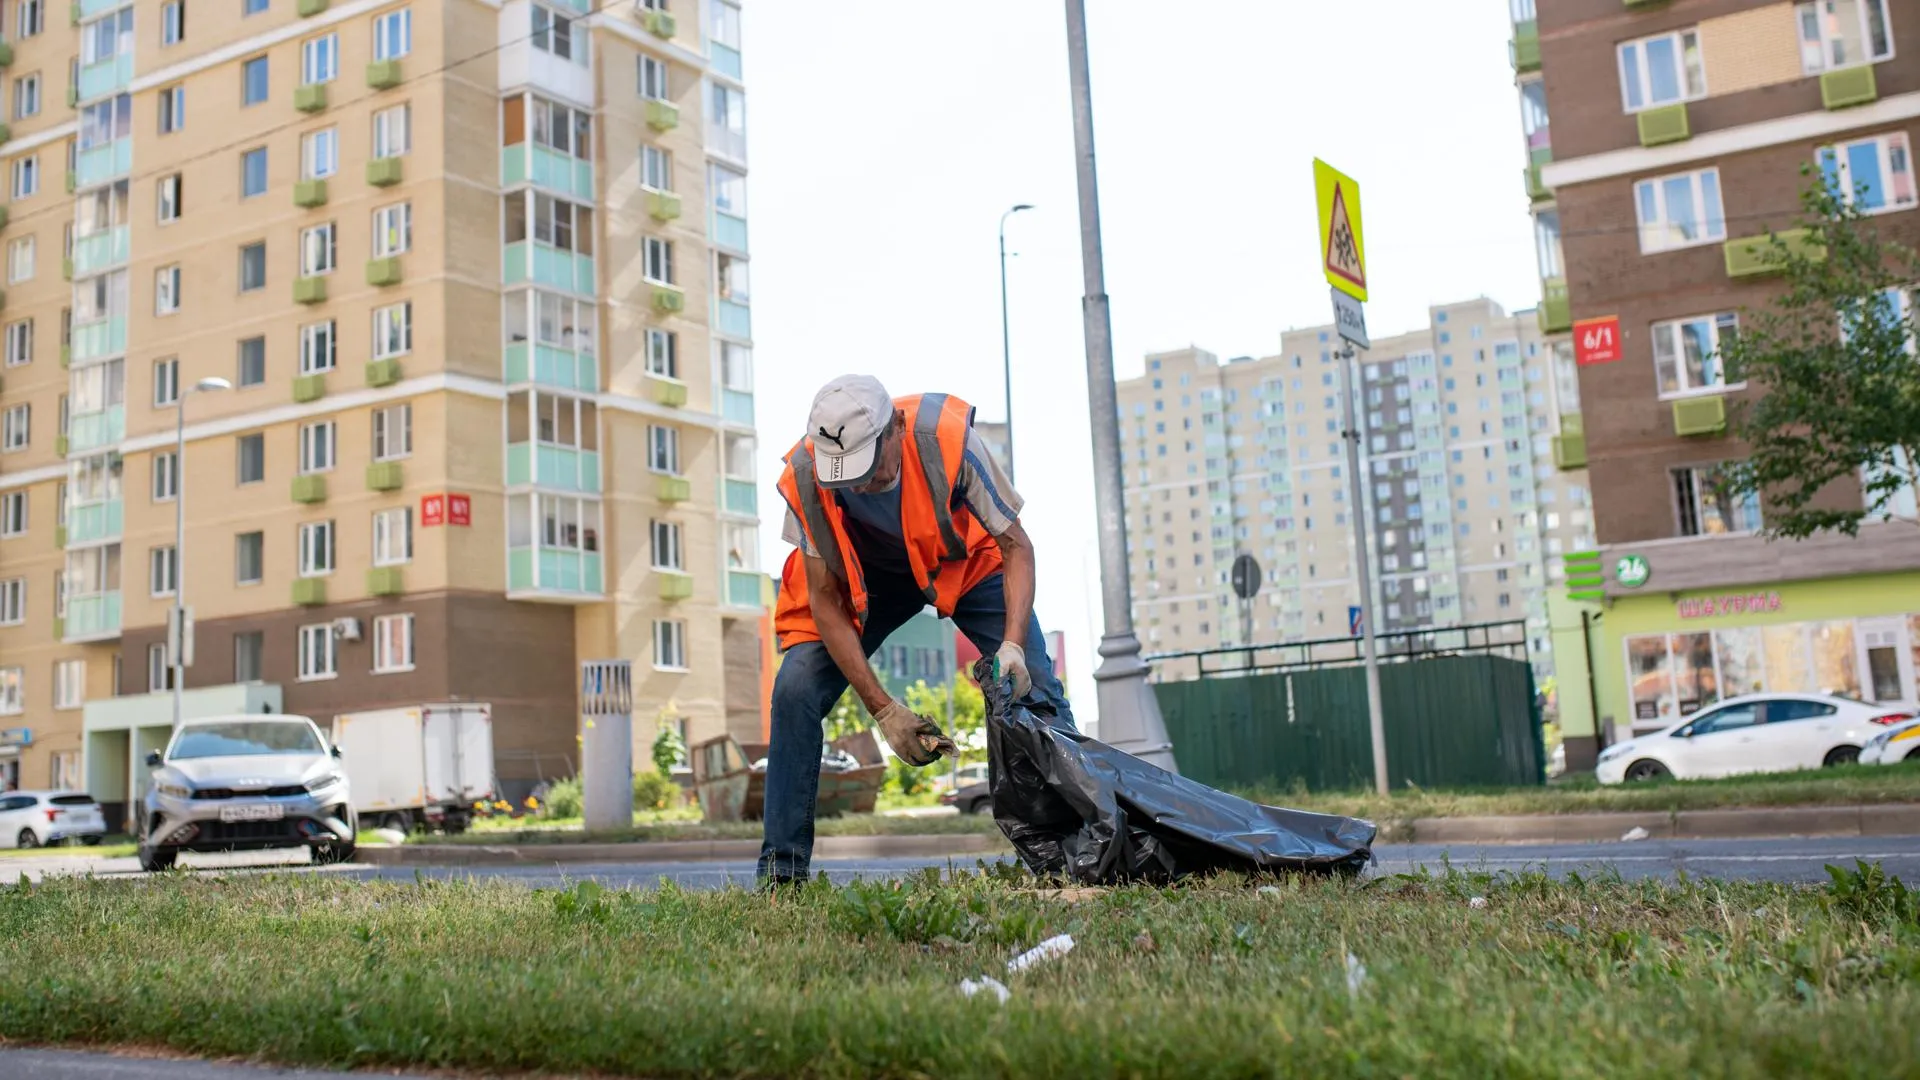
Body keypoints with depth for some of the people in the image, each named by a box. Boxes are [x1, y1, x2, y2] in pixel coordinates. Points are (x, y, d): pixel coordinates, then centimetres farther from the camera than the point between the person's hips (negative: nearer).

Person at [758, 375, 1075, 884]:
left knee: (1032, 686, -16)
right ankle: (781, 870, -4)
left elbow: (1016, 547, -24)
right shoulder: (804, 477, -32)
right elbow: (825, 600, -22)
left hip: (967, 562, 0)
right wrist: (883, 709, -27)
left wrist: (1013, 643, -39)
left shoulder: (947, 438, -37)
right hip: (864, 578, 1)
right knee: (796, 689, -16)